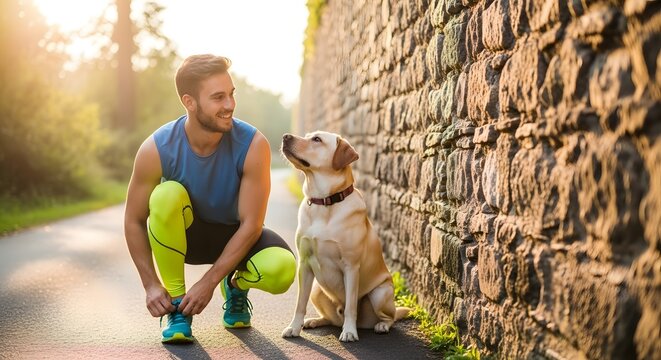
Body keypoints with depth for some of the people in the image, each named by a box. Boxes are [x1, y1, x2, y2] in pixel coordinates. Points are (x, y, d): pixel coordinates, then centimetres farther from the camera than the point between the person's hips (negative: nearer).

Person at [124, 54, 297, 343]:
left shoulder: (252, 145, -25)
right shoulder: (156, 149, -23)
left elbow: (251, 224, -21)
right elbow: (134, 221, -12)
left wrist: (209, 282, -22)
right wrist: (151, 286, -18)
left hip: (234, 237, 0)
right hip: (183, 237, 0)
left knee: (282, 269, -32)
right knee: (167, 194, -34)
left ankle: (235, 287, 7)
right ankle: (177, 303, -16)